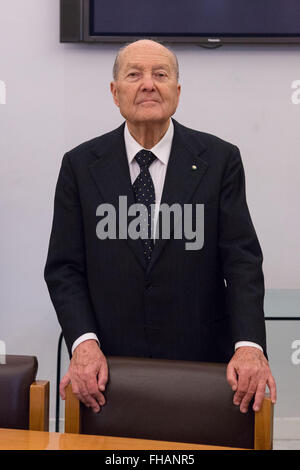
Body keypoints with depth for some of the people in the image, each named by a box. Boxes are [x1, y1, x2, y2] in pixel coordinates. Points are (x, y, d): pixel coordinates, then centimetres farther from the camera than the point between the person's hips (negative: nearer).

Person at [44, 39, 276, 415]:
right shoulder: (80, 165, 1)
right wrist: (83, 342, -16)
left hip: (202, 362, 0)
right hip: (109, 367, 1)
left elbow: (242, 258, -6)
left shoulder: (220, 159, -2)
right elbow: (64, 267, -1)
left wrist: (249, 345, -20)